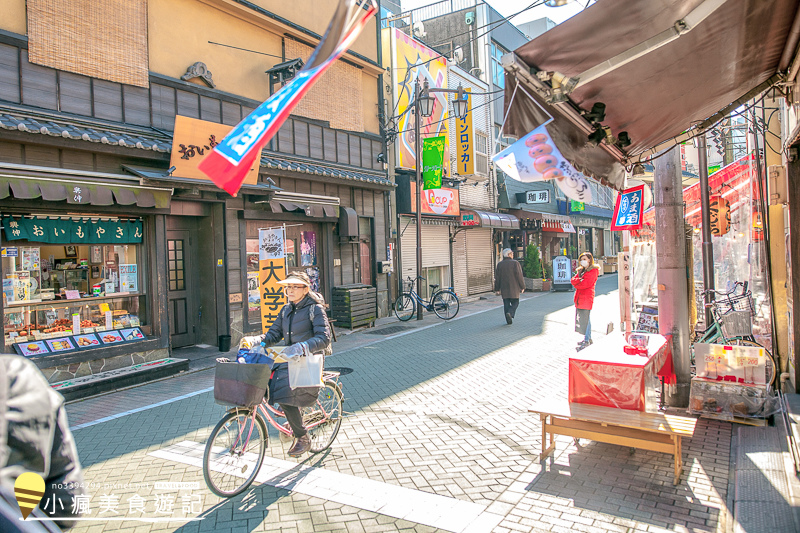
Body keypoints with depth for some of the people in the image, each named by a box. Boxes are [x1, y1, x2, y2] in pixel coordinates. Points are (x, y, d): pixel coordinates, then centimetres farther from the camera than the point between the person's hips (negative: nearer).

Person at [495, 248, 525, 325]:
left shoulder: (500, 264, 4)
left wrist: (497, 289, 9)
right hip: (514, 288, -3)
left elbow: (497, 277, 4)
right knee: (515, 303, 8)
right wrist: (522, 287, -1)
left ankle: (508, 320, 6)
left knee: (506, 304, 8)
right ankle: (510, 313, -17)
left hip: (504, 288, 3)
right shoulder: (515, 263, -6)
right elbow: (519, 275, -9)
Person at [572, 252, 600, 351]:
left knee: (585, 319, -9)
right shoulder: (581, 270, 21)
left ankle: (587, 341, -5)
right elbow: (573, 280, 8)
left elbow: (586, 284, -16)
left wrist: (577, 283, -2)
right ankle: (588, 338, 21)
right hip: (579, 297, 8)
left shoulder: (593, 271, -6)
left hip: (587, 297, -8)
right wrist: (580, 280, -11)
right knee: (584, 319, 12)